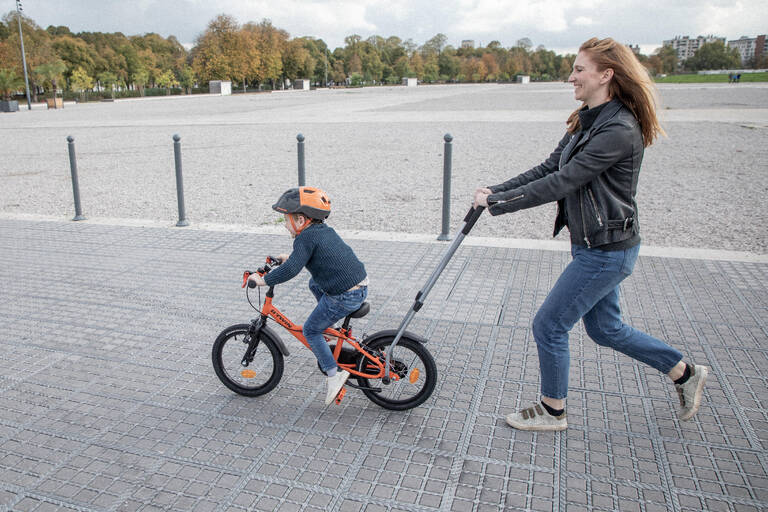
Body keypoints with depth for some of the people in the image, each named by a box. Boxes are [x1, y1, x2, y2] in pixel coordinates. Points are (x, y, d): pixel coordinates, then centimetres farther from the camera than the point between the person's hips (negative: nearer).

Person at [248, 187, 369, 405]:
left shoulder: (306, 238, -15)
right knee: (314, 284, 32)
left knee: (310, 331, 9)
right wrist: (289, 257, 33)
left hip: (345, 297, -9)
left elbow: (291, 270, -24)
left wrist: (263, 280, -14)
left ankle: (333, 373, 10)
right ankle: (329, 329, 33)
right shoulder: (324, 230, 12)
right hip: (361, 285, 9)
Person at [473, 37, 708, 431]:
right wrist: (496, 191, -3)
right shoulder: (587, 122, 8)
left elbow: (561, 182, -26)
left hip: (607, 251, -10)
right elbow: (547, 169, 7)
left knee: (548, 326, 0)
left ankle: (552, 411, 22)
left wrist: (498, 203, -22)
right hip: (593, 246, 10)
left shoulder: (618, 130, -23)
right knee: (605, 329, 21)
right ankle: (685, 373, 39)